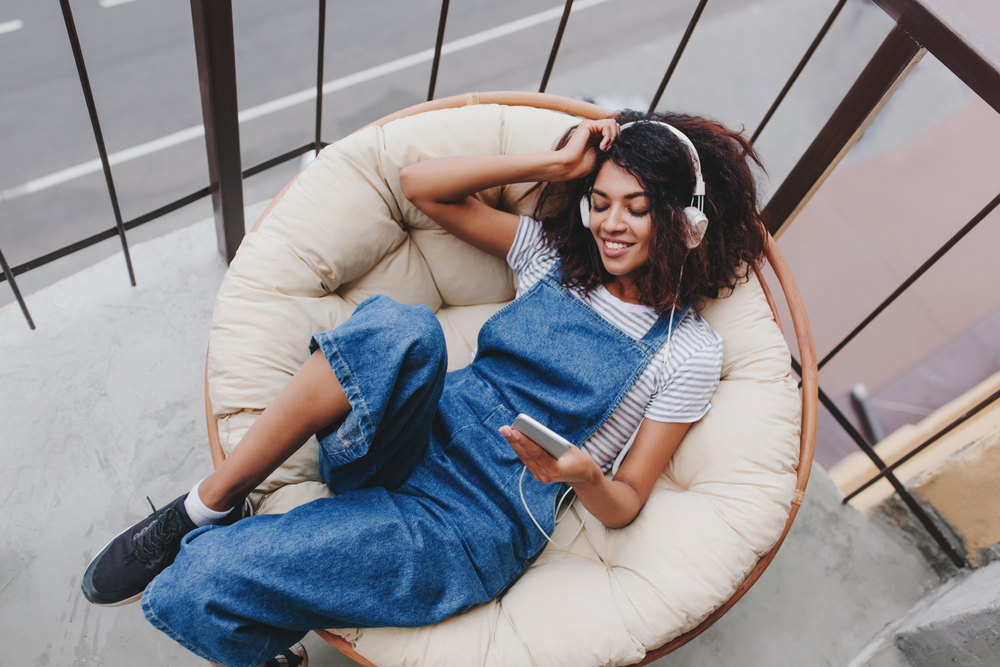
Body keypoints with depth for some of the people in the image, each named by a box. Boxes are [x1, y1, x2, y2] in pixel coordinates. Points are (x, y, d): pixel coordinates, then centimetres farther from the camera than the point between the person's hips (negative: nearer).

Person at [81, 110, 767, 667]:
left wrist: (580, 475, -22)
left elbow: (626, 503, 1)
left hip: (471, 529, -4)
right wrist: (557, 162, 2)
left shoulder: (688, 348, 0)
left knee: (198, 583, -25)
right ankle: (208, 506, -15)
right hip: (420, 438, 4)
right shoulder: (554, 254, 10)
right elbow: (422, 184, 7)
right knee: (400, 328, -36)